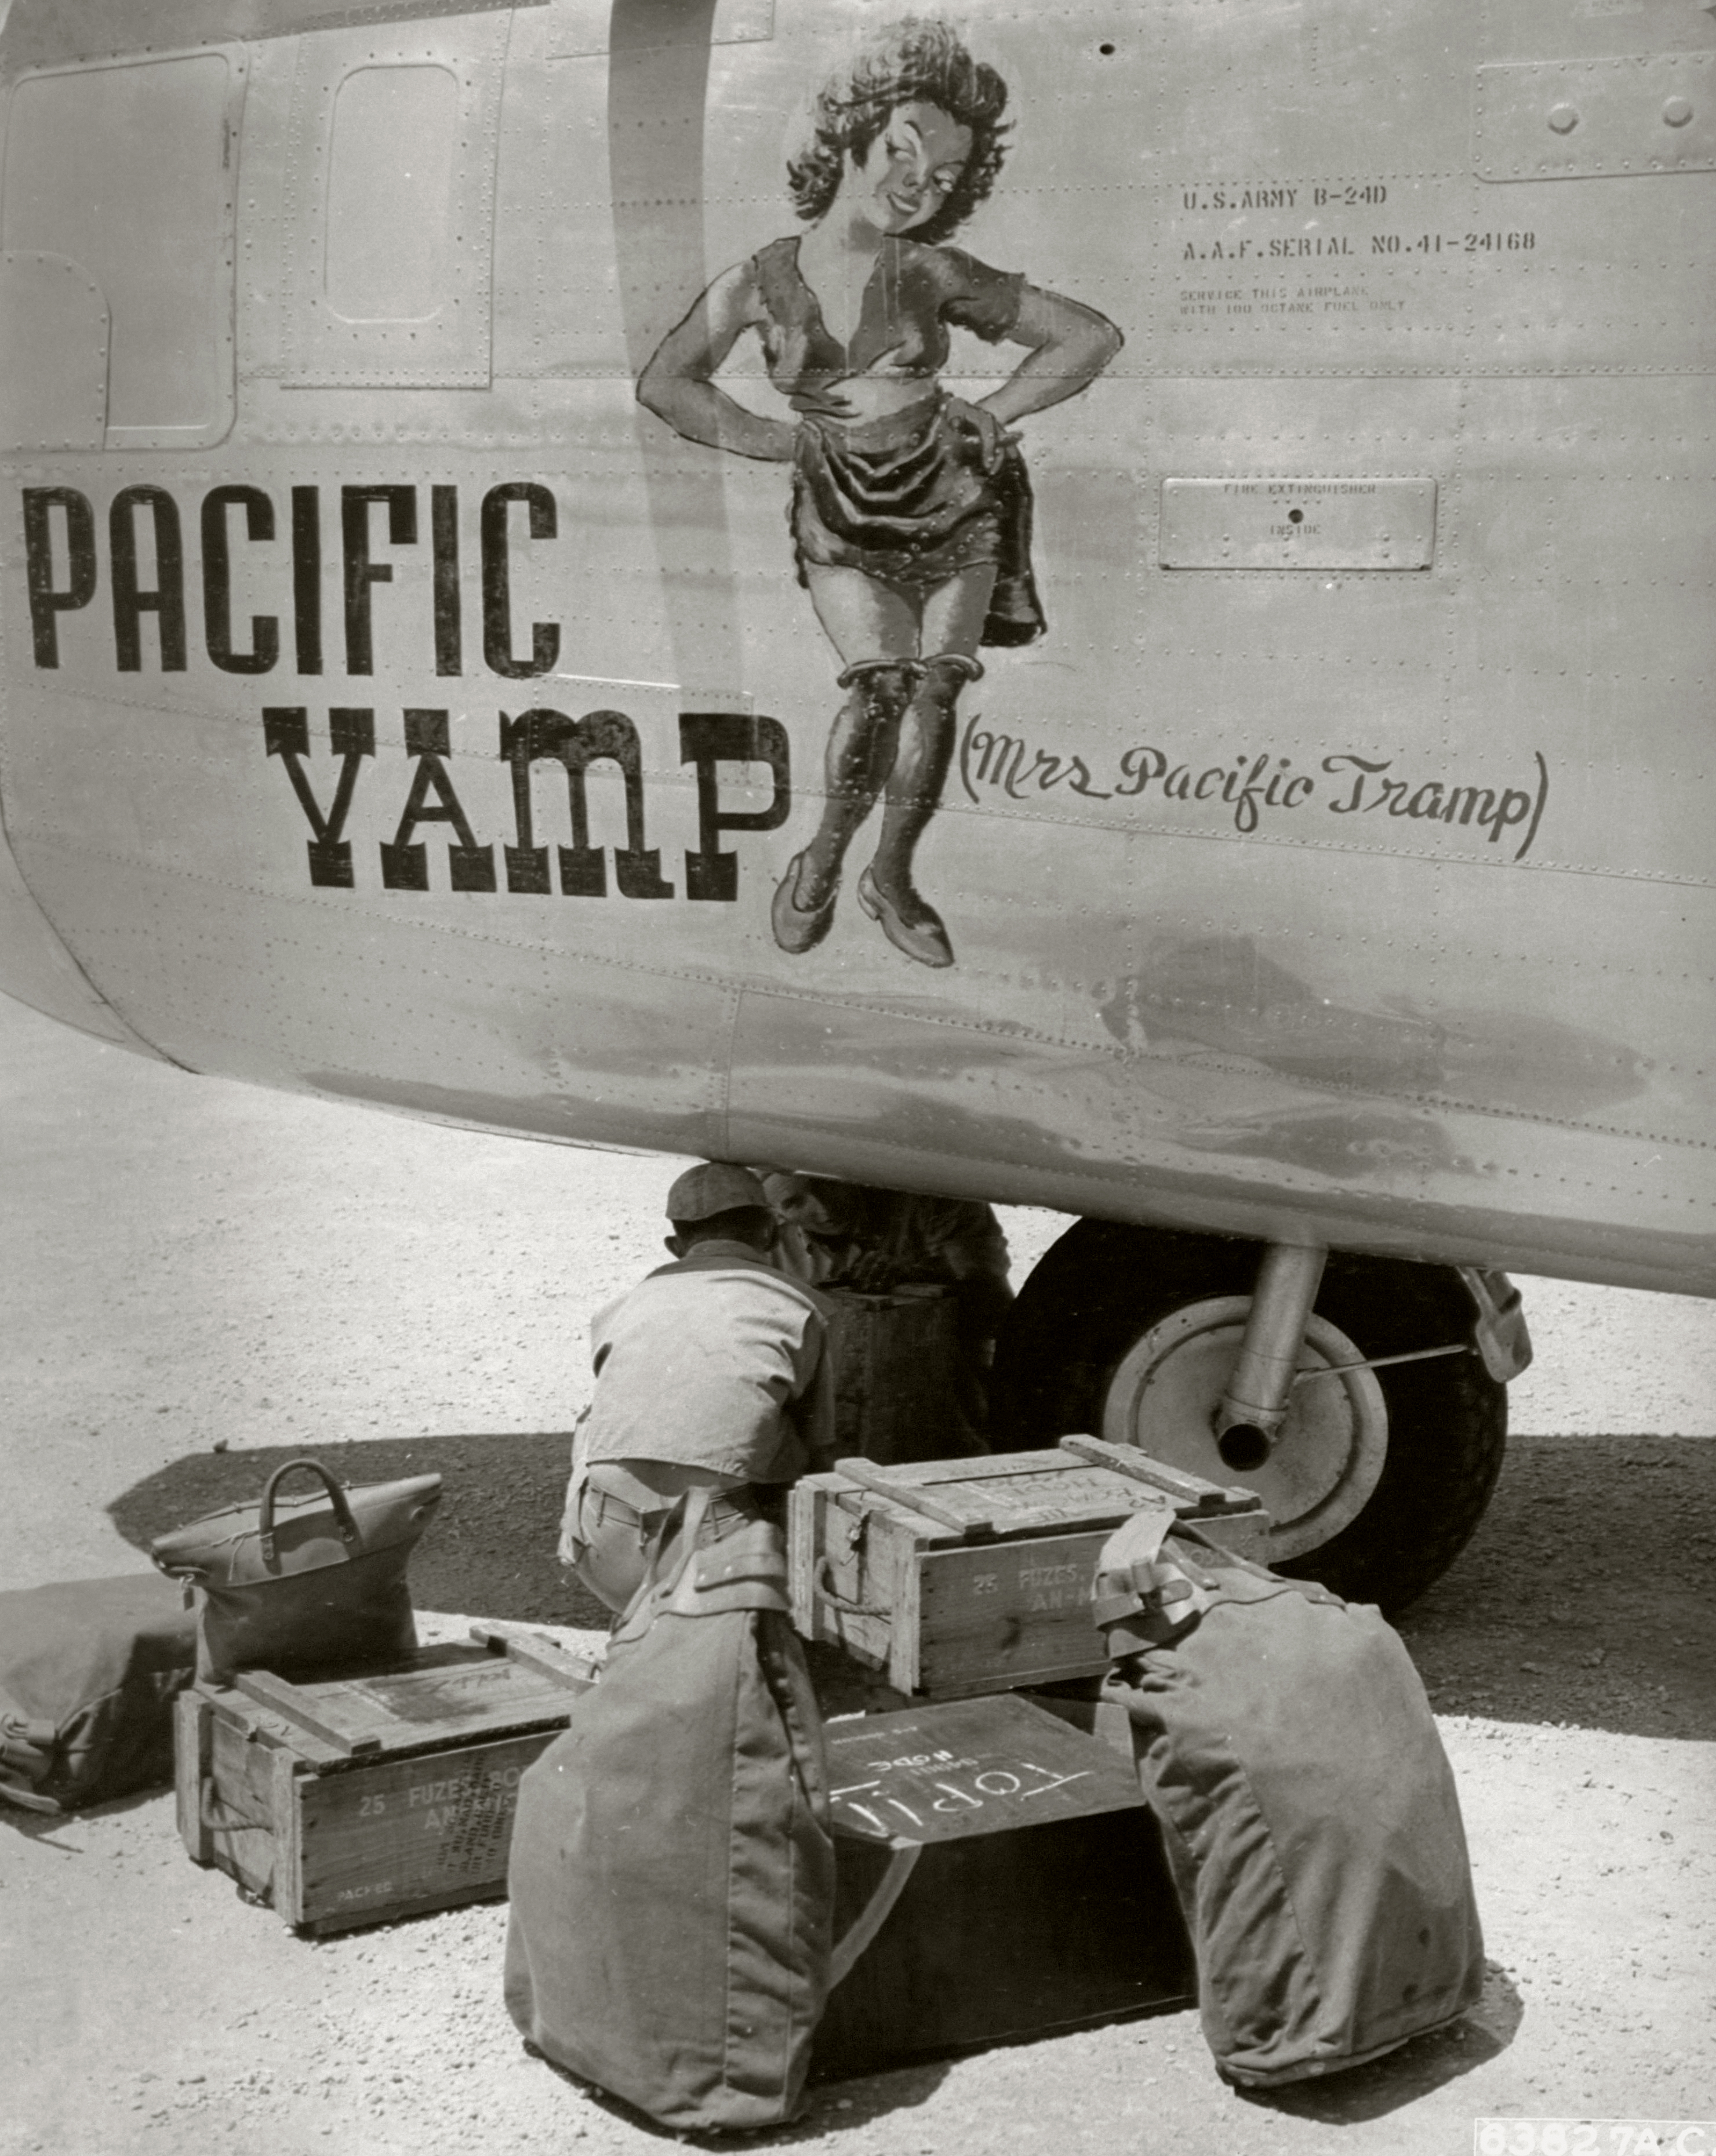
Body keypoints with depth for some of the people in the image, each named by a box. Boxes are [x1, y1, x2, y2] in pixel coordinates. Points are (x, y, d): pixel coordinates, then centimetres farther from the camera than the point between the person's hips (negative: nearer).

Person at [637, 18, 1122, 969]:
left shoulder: (932, 275, -8)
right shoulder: (761, 281, -8)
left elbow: (1090, 338, -4)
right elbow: (664, 383, 2)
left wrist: (991, 413, -5)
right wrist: (782, 441, -2)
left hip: (952, 509, 1)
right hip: (840, 520, -1)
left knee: (936, 686, -6)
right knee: (879, 683, -19)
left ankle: (892, 878, 12)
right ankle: (824, 853, 4)